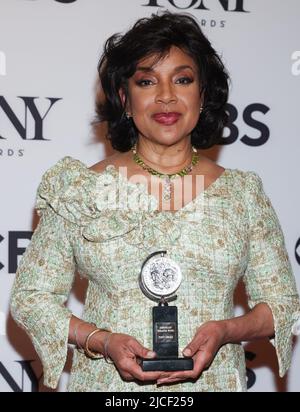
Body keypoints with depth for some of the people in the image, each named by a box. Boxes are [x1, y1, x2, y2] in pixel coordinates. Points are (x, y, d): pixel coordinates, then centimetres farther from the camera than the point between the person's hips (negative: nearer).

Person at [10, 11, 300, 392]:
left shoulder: (244, 193, 1)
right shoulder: (79, 189, -2)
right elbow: (31, 296, -1)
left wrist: (225, 331, -14)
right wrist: (101, 341, -16)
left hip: (213, 381, 1)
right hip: (107, 381, -1)